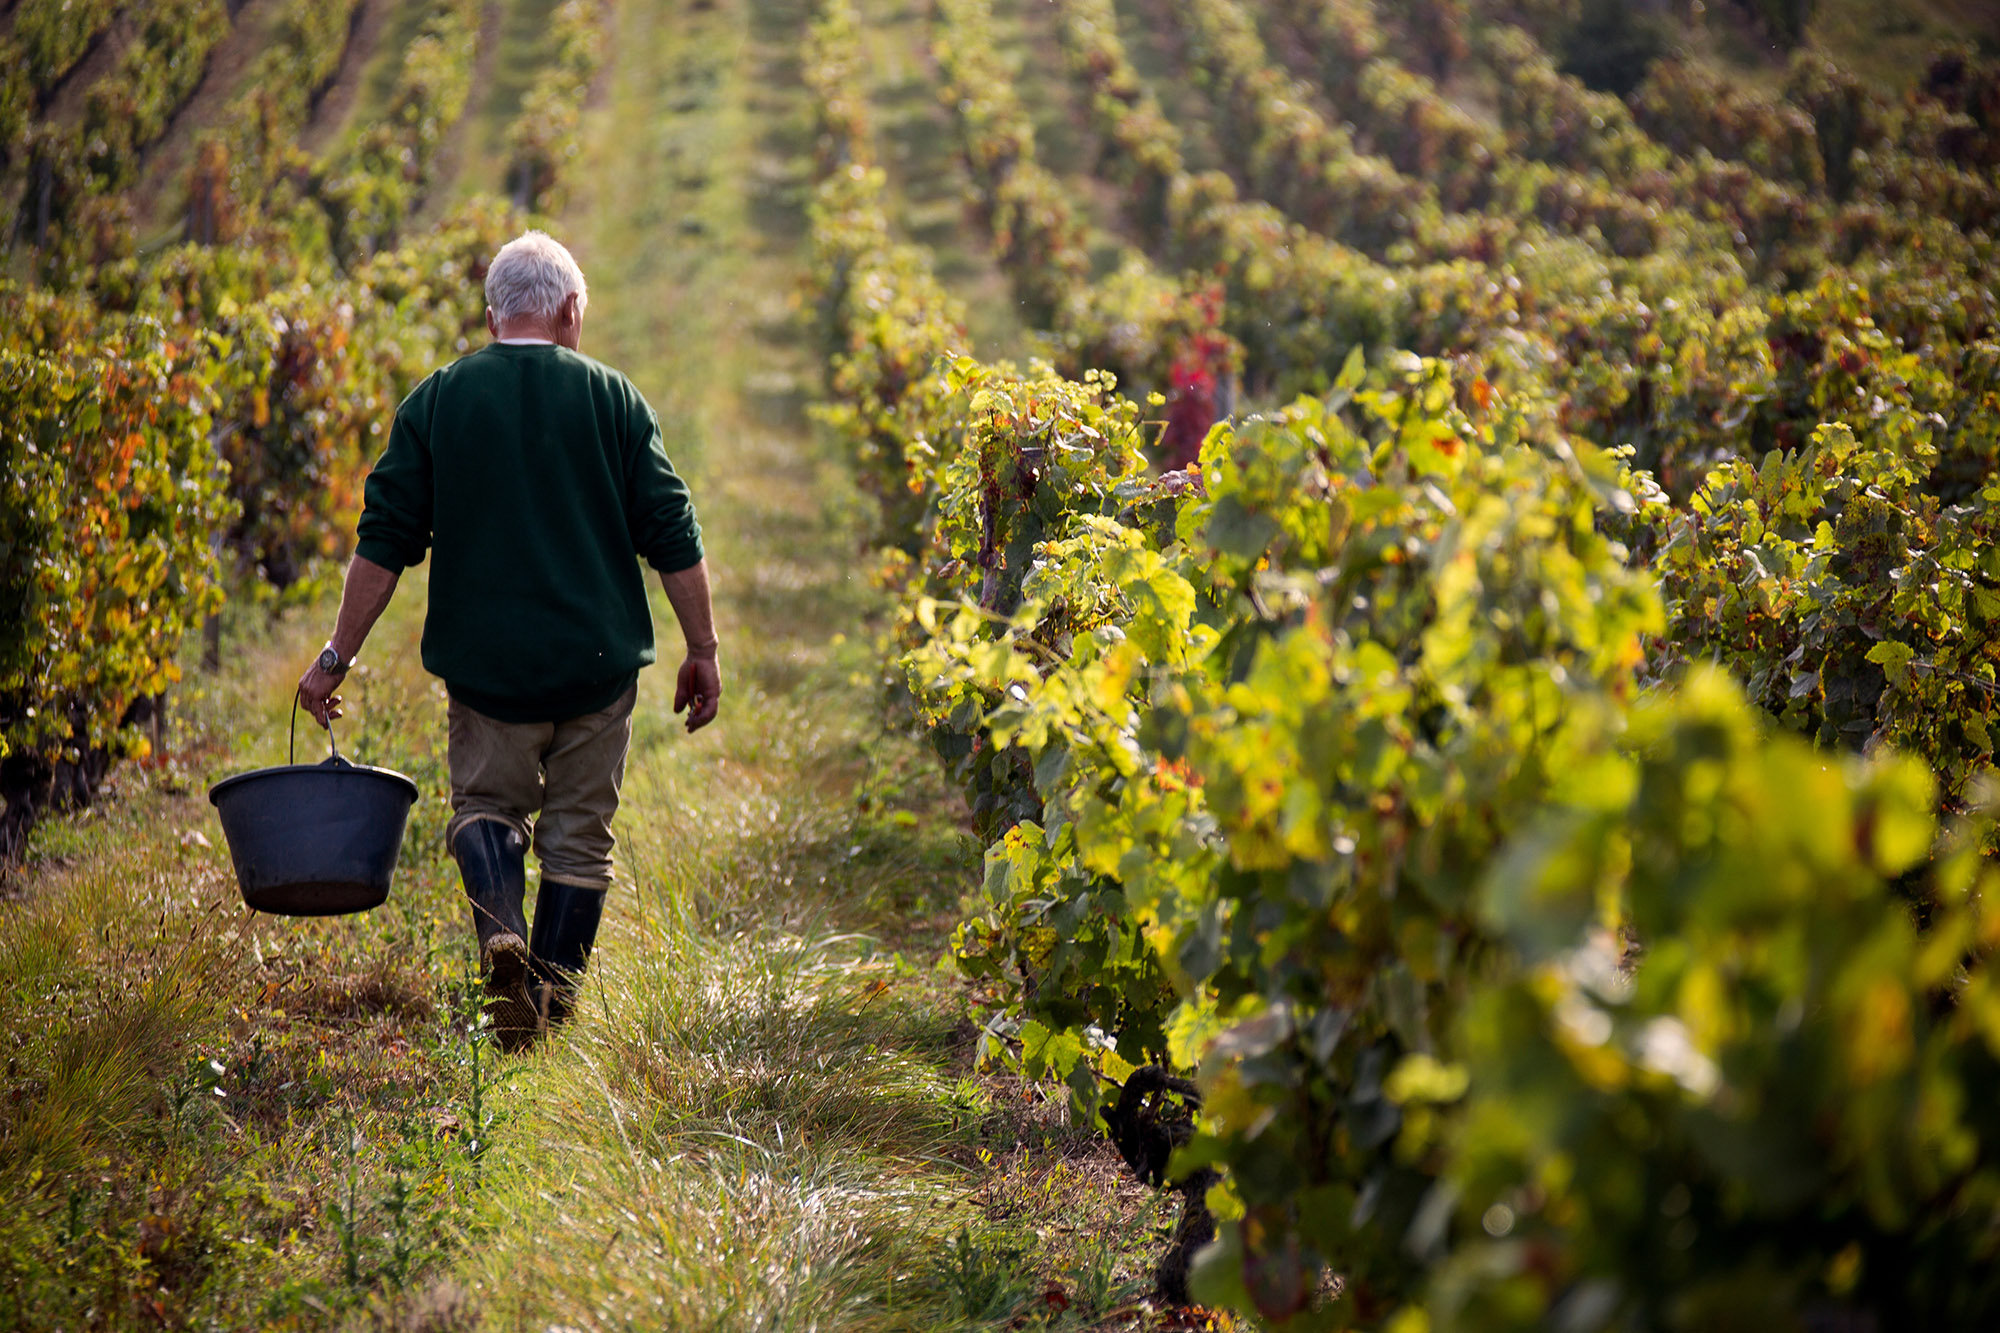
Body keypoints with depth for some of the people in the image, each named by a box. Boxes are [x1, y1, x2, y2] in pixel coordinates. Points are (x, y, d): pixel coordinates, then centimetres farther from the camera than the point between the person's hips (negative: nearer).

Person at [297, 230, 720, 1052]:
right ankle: (555, 1002, 10)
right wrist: (702, 652, 7)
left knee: (485, 803, 16)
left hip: (486, 662, 0)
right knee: (579, 830, 11)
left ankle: (500, 931, -12)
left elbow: (385, 540, -1)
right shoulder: (612, 398, 1)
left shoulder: (436, 400, 1)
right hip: (598, 661, 0)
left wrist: (337, 657, 4)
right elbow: (671, 536, 0)